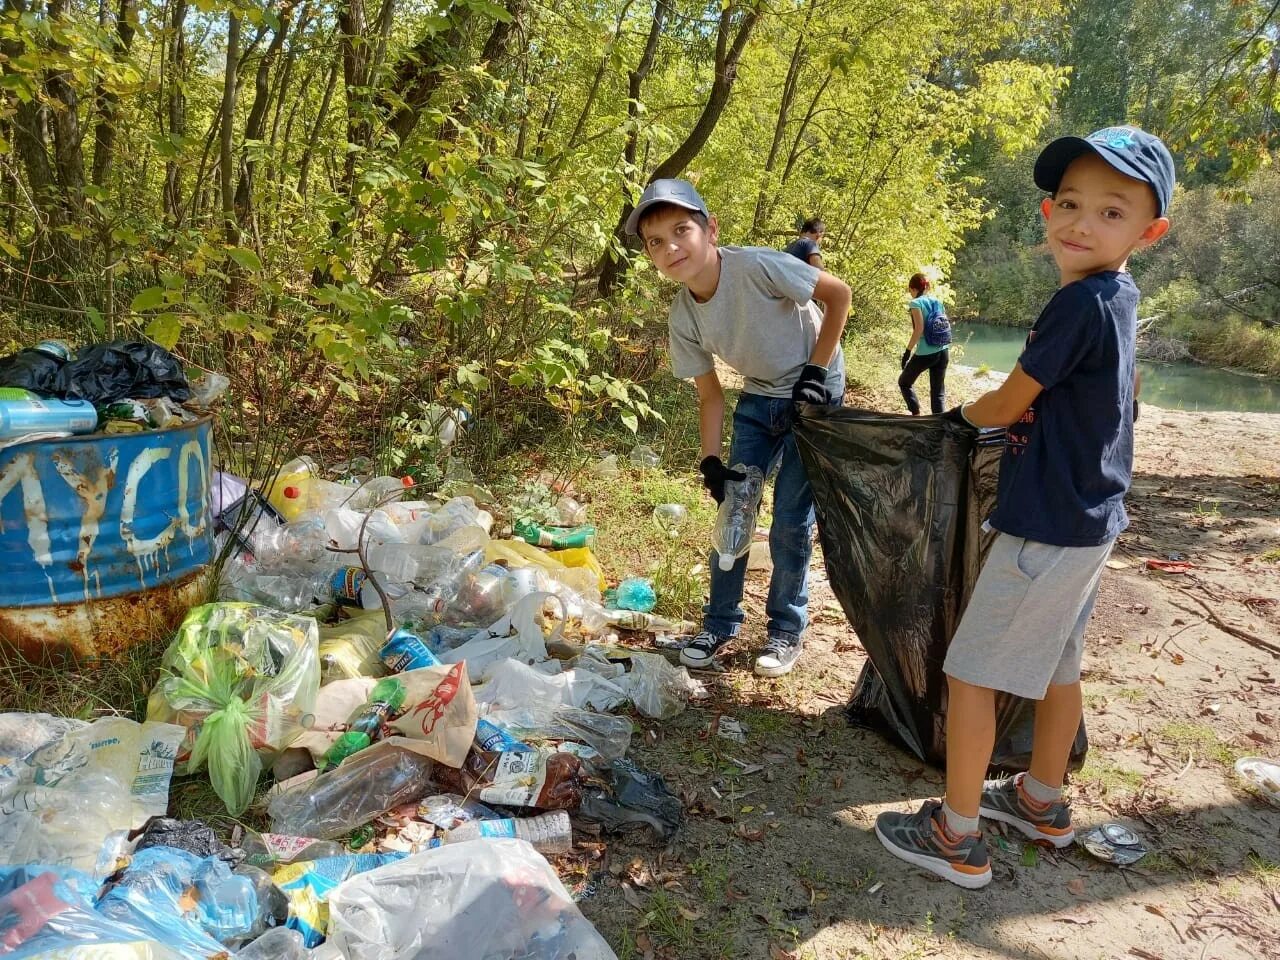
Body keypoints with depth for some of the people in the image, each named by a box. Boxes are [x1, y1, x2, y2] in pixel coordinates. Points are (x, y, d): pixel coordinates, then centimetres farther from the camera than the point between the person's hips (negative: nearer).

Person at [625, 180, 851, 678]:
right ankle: (720, 624, 20)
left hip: (814, 393, -4)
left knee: (791, 520, -4)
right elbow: (710, 396, -2)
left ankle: (787, 630, 16)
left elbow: (839, 293, -17)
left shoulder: (757, 267, -29)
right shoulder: (683, 318, -12)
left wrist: (815, 370, -17)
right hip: (758, 400, 5)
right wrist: (711, 462, -12)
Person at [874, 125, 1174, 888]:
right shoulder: (1119, 299, 9)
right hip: (1089, 519, 10)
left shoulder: (1081, 304, -21)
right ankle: (1043, 802, 39)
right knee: (1057, 661, 21)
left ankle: (957, 839, 10)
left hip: (1047, 526, -10)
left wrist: (962, 415, 7)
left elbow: (1006, 406, -12)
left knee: (969, 672, -1)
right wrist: (996, 414, 19)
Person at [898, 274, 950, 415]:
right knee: (938, 391, 11)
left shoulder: (916, 303, -7)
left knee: (904, 382, 16)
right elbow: (946, 327, 12)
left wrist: (908, 351, -13)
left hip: (925, 353, -6)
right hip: (943, 351, 6)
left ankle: (916, 415, 7)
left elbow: (919, 329, -17)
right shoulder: (937, 301, 12)